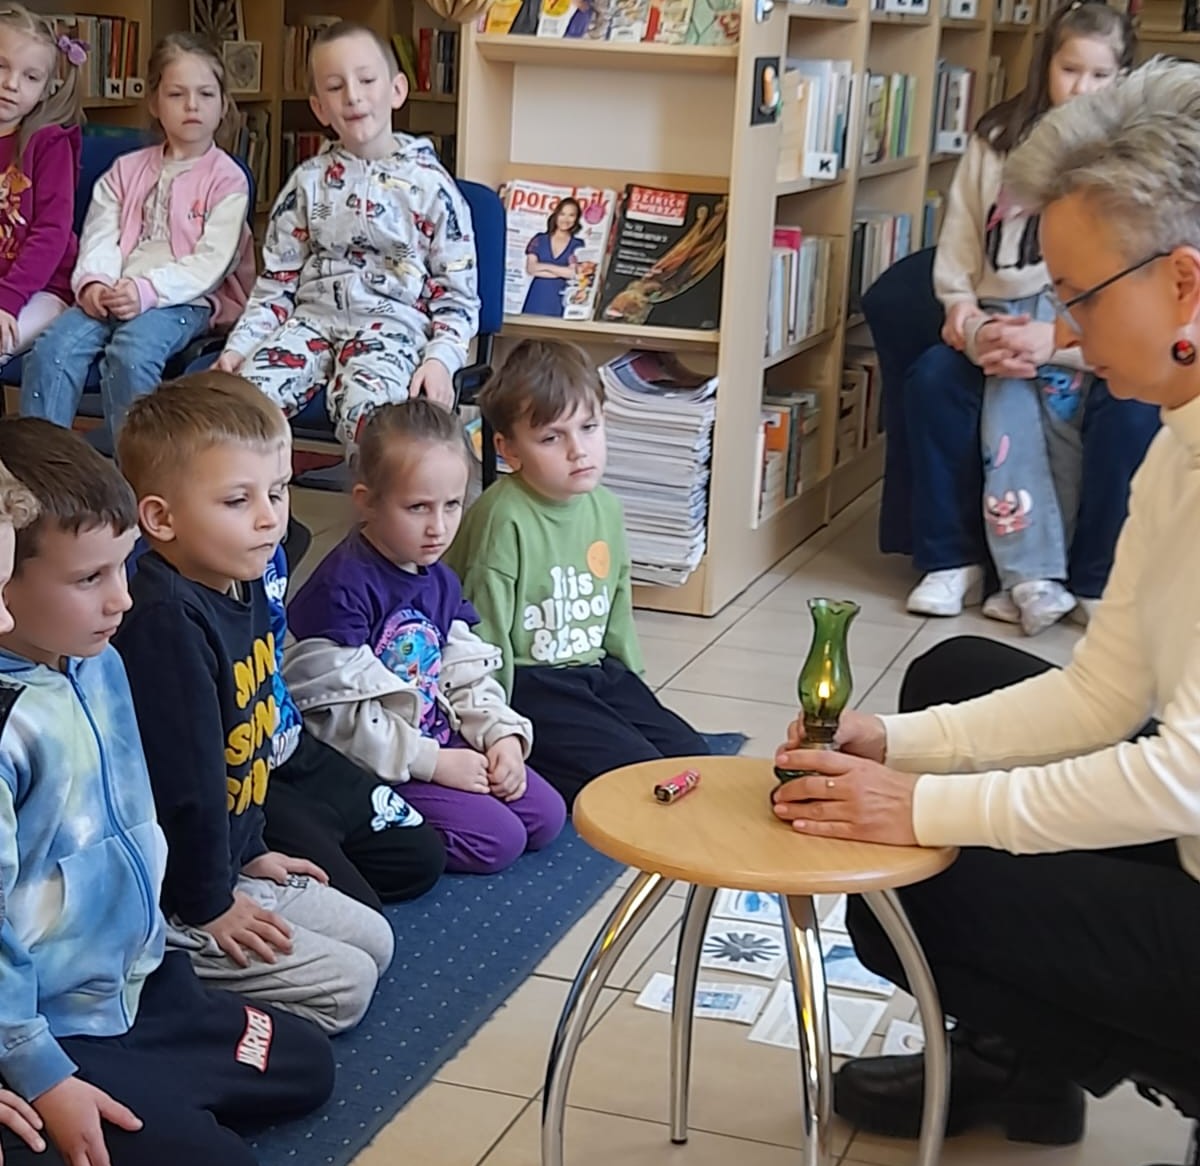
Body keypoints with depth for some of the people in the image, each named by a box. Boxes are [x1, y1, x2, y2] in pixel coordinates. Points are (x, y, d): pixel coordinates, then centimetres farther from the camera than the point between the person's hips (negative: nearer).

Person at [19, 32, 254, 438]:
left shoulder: (227, 178, 5)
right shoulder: (126, 170, 21)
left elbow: (211, 261, -7)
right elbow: (100, 238, 8)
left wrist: (148, 290, -21)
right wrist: (93, 281, -15)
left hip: (186, 299, -4)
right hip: (114, 295, 4)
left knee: (131, 350, -35)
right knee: (53, 346, -24)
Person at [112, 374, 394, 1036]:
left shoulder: (243, 590, 2)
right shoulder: (164, 622, -29)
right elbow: (181, 779, -25)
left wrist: (249, 853, 16)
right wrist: (207, 905, -15)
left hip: (226, 866, 10)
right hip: (163, 899, -10)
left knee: (374, 940, 18)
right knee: (344, 984, -6)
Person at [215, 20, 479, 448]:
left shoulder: (429, 184, 3)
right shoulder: (308, 181, 12)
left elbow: (457, 294, 3)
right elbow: (277, 282, 15)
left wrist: (440, 358, -15)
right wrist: (240, 345, 1)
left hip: (393, 322, -3)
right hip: (313, 317, 3)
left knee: (366, 407, -36)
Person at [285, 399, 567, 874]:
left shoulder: (441, 581, 8)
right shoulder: (341, 590, -20)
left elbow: (468, 677, 13)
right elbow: (338, 719, -21)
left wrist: (502, 734, -7)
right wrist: (433, 763, -19)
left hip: (442, 743, 9)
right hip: (372, 769, -9)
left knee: (547, 816, 4)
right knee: (497, 839, -17)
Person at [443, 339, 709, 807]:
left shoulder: (605, 508, 6)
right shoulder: (504, 518, -19)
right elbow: (488, 635, -17)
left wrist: (636, 694, 17)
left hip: (597, 671, 8)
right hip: (529, 681, -8)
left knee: (692, 756, -1)